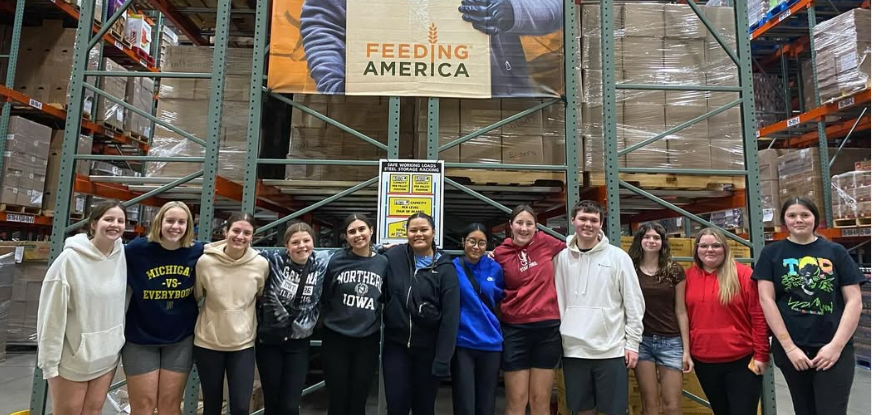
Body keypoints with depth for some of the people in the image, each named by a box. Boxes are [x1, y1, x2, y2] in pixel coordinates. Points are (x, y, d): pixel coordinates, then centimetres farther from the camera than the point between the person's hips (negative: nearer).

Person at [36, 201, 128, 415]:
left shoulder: (122, 255, -4)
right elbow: (52, 314, -14)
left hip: (107, 354, 4)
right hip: (72, 356, -4)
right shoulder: (70, 259, -17)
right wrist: (49, 361, -11)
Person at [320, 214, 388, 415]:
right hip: (336, 339, -1)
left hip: (368, 341, 1)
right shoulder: (336, 261, -4)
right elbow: (324, 297, 3)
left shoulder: (383, 263, -1)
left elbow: (386, 298, 9)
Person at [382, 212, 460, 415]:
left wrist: (443, 358, -13)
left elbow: (450, 315, -10)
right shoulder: (392, 257, -5)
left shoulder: (445, 267, -7)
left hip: (429, 347, 0)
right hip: (395, 344, 1)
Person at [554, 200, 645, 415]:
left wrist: (632, 342, -3)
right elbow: (557, 301, 5)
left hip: (611, 349, -2)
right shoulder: (562, 257, 2)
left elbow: (634, 303, -1)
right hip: (573, 349, 2)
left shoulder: (618, 257, -3)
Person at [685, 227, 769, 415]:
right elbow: (684, 316, 7)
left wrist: (761, 354, -8)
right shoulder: (689, 277, 2)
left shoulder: (742, 274, -7)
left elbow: (759, 316, -7)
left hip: (742, 361, -3)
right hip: (703, 362, 4)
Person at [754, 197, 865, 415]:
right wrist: (789, 347, -9)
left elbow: (854, 301, 1)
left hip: (833, 349, 0)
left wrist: (836, 345, -8)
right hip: (790, 348, 0)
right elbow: (766, 300, -4)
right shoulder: (772, 253, 2)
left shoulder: (836, 252, 5)